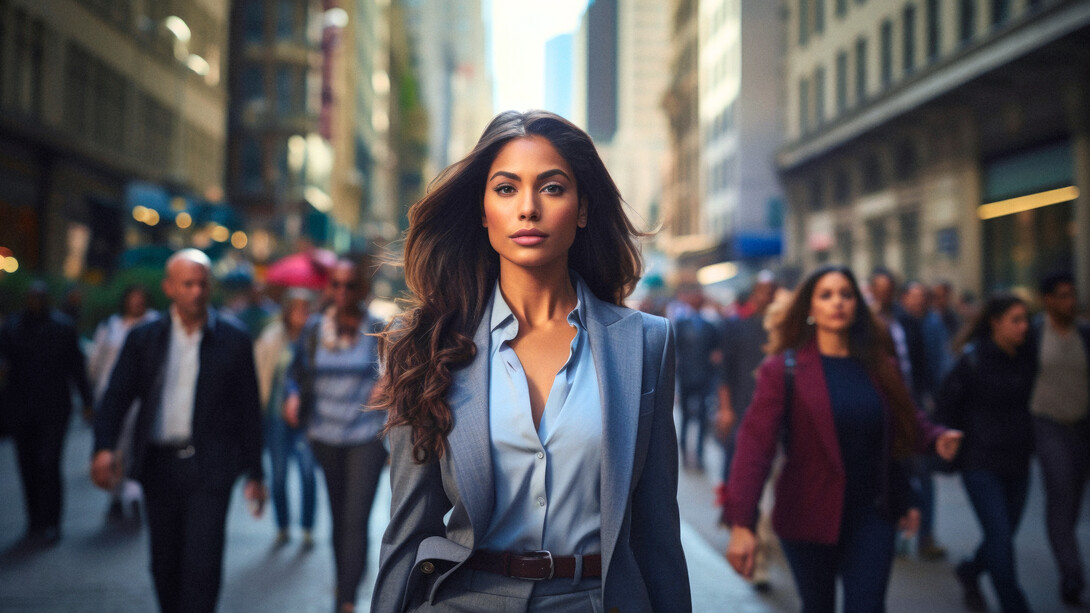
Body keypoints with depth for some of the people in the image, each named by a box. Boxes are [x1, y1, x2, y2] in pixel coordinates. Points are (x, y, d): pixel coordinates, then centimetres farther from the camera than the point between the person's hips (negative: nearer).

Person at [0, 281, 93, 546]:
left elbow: (77, 365, 5)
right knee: (28, 467, 6)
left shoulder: (62, 325, 3)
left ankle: (49, 526, -4)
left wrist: (87, 401, 4)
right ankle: (35, 524, 16)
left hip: (53, 409, -3)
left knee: (48, 464, -10)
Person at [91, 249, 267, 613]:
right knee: (165, 565, 12)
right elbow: (116, 397, 3)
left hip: (210, 468, -3)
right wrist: (104, 447, -16)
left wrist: (254, 473, 4)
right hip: (159, 465, 3)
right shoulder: (143, 338, 6)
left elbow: (249, 409, 4)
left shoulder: (234, 339, 1)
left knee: (201, 564, -10)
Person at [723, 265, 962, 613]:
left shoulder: (880, 366, 3)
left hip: (871, 515, 2)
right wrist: (741, 524, -25)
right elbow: (755, 443, -17)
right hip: (808, 515, -2)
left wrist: (935, 439, -11)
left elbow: (906, 422, 13)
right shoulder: (784, 369, -10)